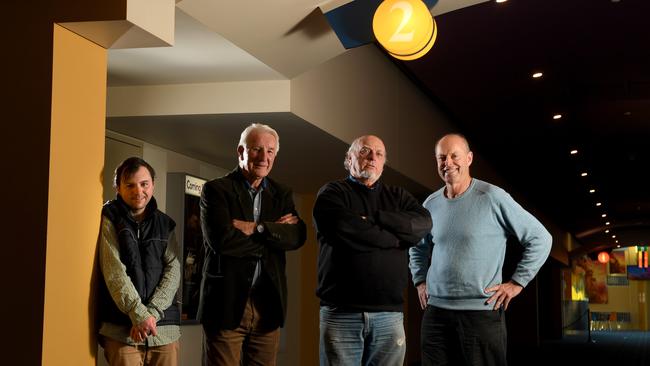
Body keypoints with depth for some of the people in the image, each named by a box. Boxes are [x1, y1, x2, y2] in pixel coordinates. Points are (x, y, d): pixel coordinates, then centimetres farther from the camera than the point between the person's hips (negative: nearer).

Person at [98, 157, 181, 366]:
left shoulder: (165, 224, 13)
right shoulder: (110, 219, 3)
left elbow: (173, 270, 3)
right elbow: (113, 270, -7)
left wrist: (152, 312, -12)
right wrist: (139, 314, -16)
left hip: (165, 329, 3)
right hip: (121, 330, -3)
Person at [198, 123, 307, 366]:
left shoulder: (282, 195, 14)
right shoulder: (216, 190, 0)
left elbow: (298, 236, -2)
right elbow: (221, 239, -15)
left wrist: (256, 227, -14)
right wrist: (273, 231, -8)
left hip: (268, 306, 4)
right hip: (226, 304, -4)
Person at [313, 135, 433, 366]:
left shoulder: (397, 197, 17)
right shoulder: (332, 194, 5)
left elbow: (423, 224, -2)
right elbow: (348, 231, -15)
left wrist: (374, 217, -10)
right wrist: (395, 239, -3)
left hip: (389, 314, 3)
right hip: (341, 312, -3)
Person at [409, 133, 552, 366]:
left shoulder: (492, 197, -7)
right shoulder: (431, 204, 9)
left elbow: (540, 239, -4)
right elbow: (418, 247, 29)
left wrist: (516, 283, -6)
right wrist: (419, 281, 16)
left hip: (482, 312, -4)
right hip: (436, 312, 5)